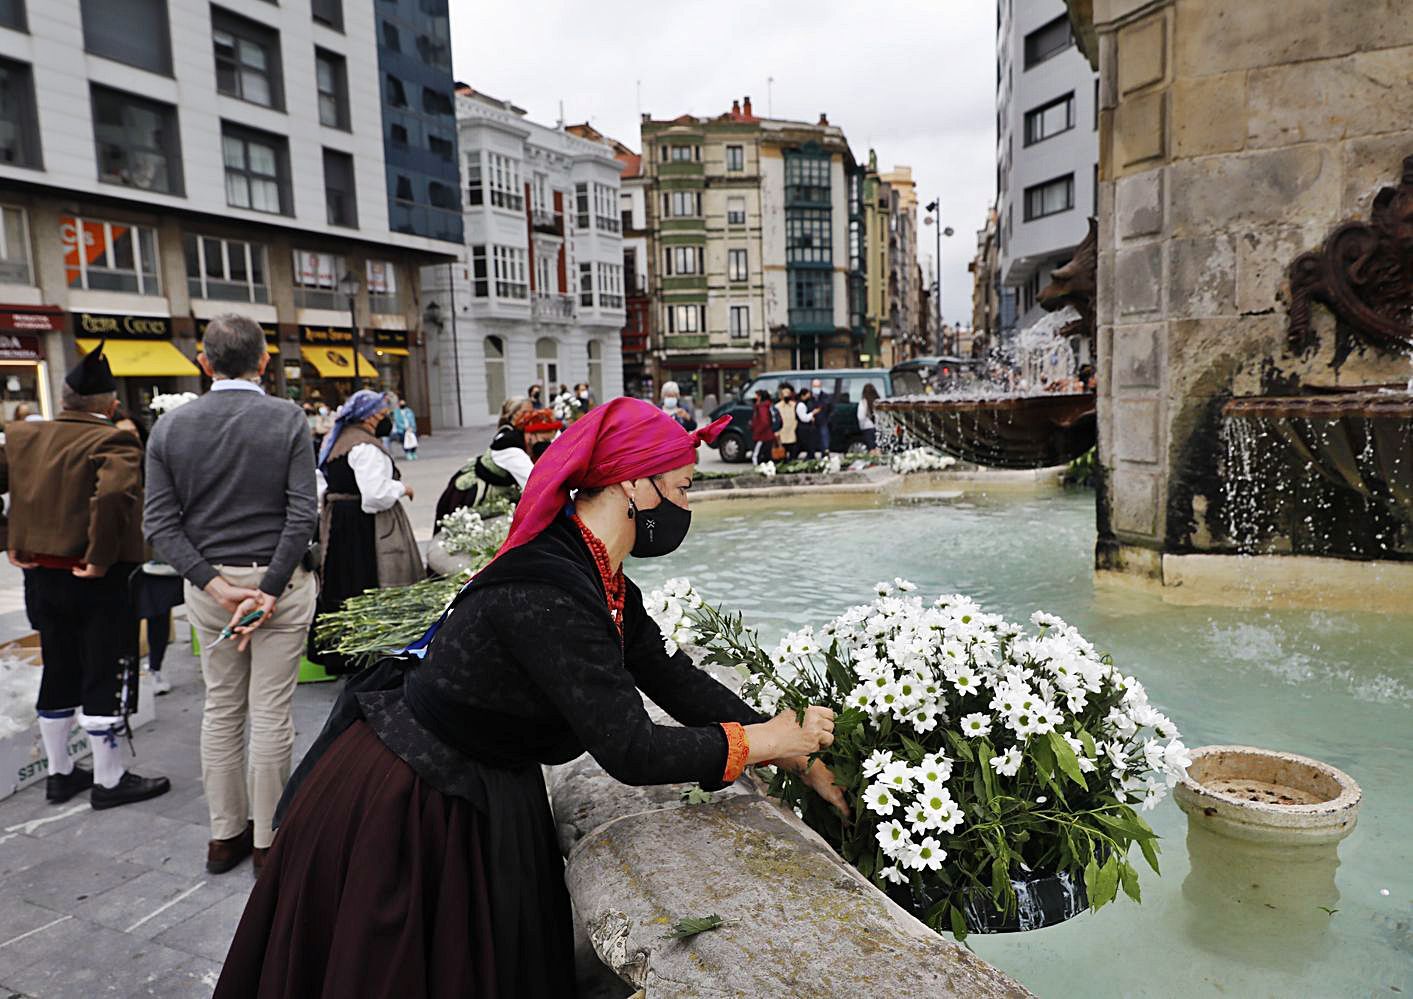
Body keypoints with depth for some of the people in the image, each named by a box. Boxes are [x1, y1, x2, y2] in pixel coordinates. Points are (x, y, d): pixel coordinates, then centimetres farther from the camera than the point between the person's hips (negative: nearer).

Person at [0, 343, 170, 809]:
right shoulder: (114, 443, -17)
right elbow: (113, 496, -33)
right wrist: (101, 557, -22)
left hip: (43, 575, 7)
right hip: (97, 582, -7)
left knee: (57, 676, 19)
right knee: (106, 679, 4)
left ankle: (60, 772, 31)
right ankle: (109, 780, 14)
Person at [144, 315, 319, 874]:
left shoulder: (169, 427, 1)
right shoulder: (287, 419, -9)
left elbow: (160, 524, -4)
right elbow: (303, 514, -16)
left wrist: (216, 585, -8)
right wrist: (269, 591, -13)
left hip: (207, 582, 4)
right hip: (279, 578, -3)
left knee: (221, 707, 16)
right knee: (271, 712, 5)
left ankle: (225, 833, 27)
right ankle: (268, 841, 16)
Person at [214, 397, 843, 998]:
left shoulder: (599, 580, -3)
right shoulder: (545, 594, -33)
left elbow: (672, 678, 4)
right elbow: (628, 751, -30)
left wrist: (798, 753, 5)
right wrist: (760, 741, -15)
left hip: (479, 795, 9)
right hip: (396, 811, -9)